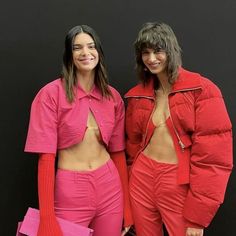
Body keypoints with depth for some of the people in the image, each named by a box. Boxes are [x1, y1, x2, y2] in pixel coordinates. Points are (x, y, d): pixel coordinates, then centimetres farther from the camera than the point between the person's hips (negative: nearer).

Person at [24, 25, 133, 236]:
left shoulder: (112, 96, 4)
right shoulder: (52, 93, -9)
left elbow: (118, 151, 7)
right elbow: (46, 156, -11)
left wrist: (127, 204, 7)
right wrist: (47, 216, -12)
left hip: (110, 187, 4)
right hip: (70, 190, -3)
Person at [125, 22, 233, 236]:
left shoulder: (202, 90, -9)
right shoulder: (138, 95, 6)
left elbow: (213, 156, -13)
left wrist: (197, 215, -14)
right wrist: (130, 190, 14)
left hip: (181, 186, -4)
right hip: (142, 179, 5)